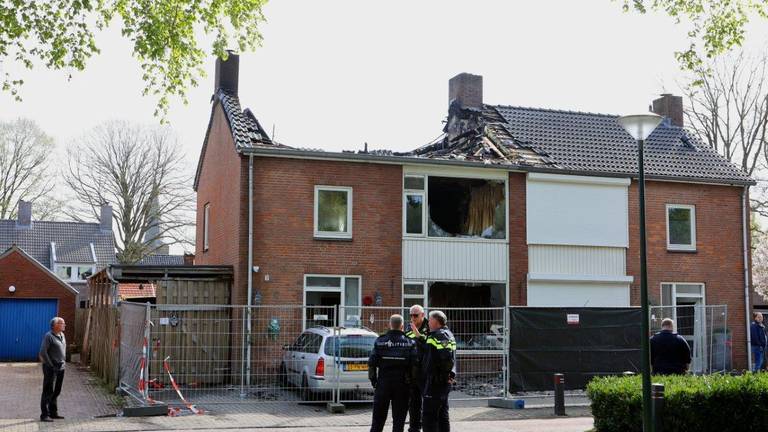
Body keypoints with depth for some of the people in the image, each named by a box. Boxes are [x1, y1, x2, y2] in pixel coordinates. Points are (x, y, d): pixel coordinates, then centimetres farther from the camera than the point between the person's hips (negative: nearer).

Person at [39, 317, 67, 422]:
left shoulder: (62, 335, 12)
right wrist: (50, 365, -14)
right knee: (48, 391, -5)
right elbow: (43, 352, -18)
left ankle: (53, 412, 22)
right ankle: (44, 415, -1)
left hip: (61, 368, 8)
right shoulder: (48, 336, -13)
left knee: (56, 391, 13)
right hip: (51, 368, -8)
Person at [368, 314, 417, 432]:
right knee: (399, 418, 7)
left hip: (383, 382, 1)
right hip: (402, 384, -1)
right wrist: (411, 380, 0)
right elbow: (414, 364, -10)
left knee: (378, 418, 11)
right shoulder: (409, 343, -3)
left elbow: (372, 362, -4)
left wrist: (373, 379, 5)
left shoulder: (380, 341, -2)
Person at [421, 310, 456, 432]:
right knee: (442, 414, 16)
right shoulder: (448, 334, 18)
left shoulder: (440, 335, -15)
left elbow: (447, 357, -27)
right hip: (445, 381, 11)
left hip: (436, 380, -10)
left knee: (428, 414, -8)